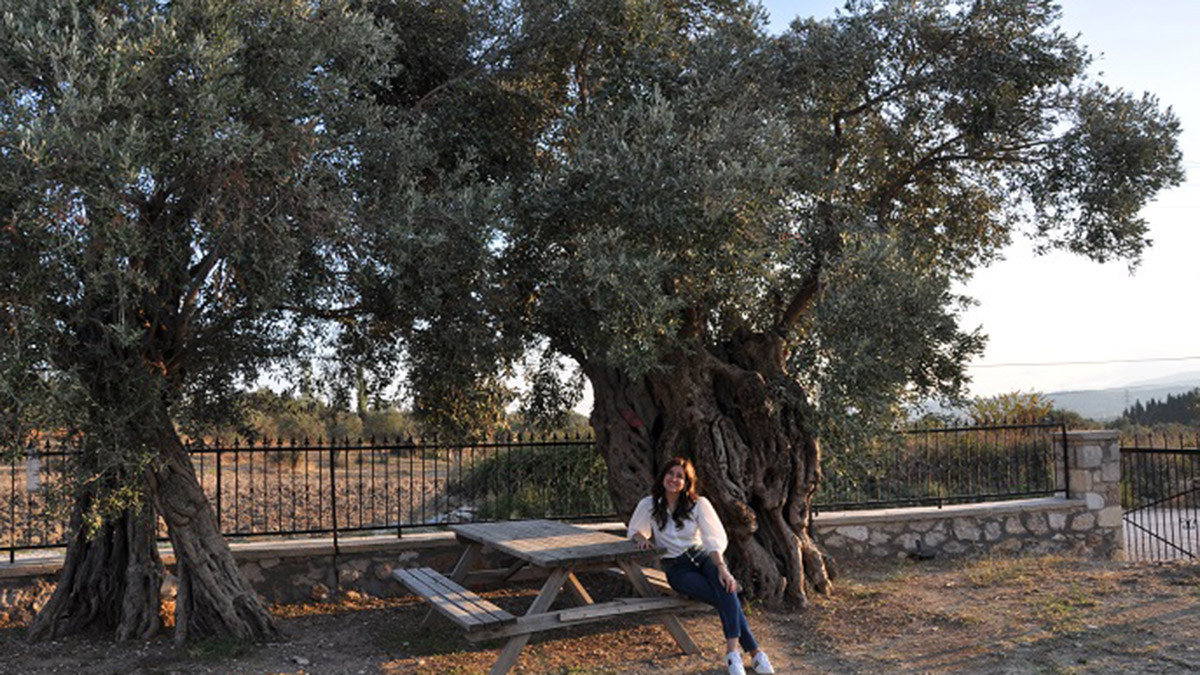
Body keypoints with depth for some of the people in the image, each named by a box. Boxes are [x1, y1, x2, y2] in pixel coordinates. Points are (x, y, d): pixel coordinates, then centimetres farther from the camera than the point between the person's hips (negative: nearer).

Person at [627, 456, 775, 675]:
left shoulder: (698, 504, -1)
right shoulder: (648, 505, 0)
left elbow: (714, 539, -9)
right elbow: (634, 530, 16)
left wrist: (722, 567, -26)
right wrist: (642, 538, -8)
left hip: (703, 557, 1)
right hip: (677, 569, -1)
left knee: (725, 584, -35)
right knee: (725, 599, -27)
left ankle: (732, 649, -38)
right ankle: (754, 652, -26)